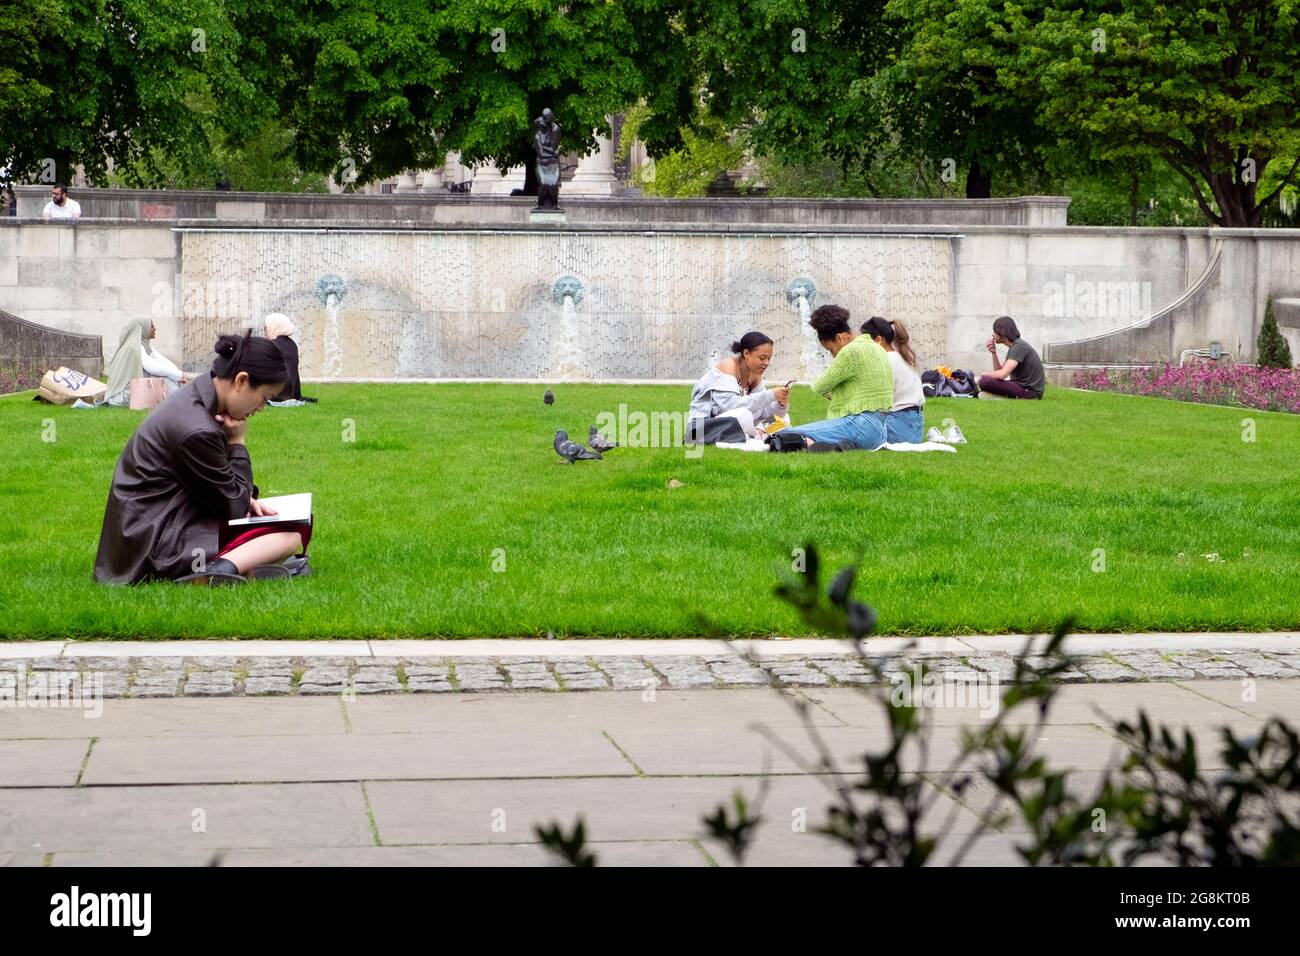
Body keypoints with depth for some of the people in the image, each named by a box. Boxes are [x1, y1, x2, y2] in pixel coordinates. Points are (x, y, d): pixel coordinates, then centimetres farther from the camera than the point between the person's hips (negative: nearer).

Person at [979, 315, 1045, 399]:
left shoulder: (1019, 347, -17)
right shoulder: (1013, 346, 14)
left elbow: (1002, 374, -25)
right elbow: (999, 371, 14)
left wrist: (983, 376, -9)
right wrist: (993, 353, 2)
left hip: (1030, 391, -10)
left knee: (985, 381, -26)